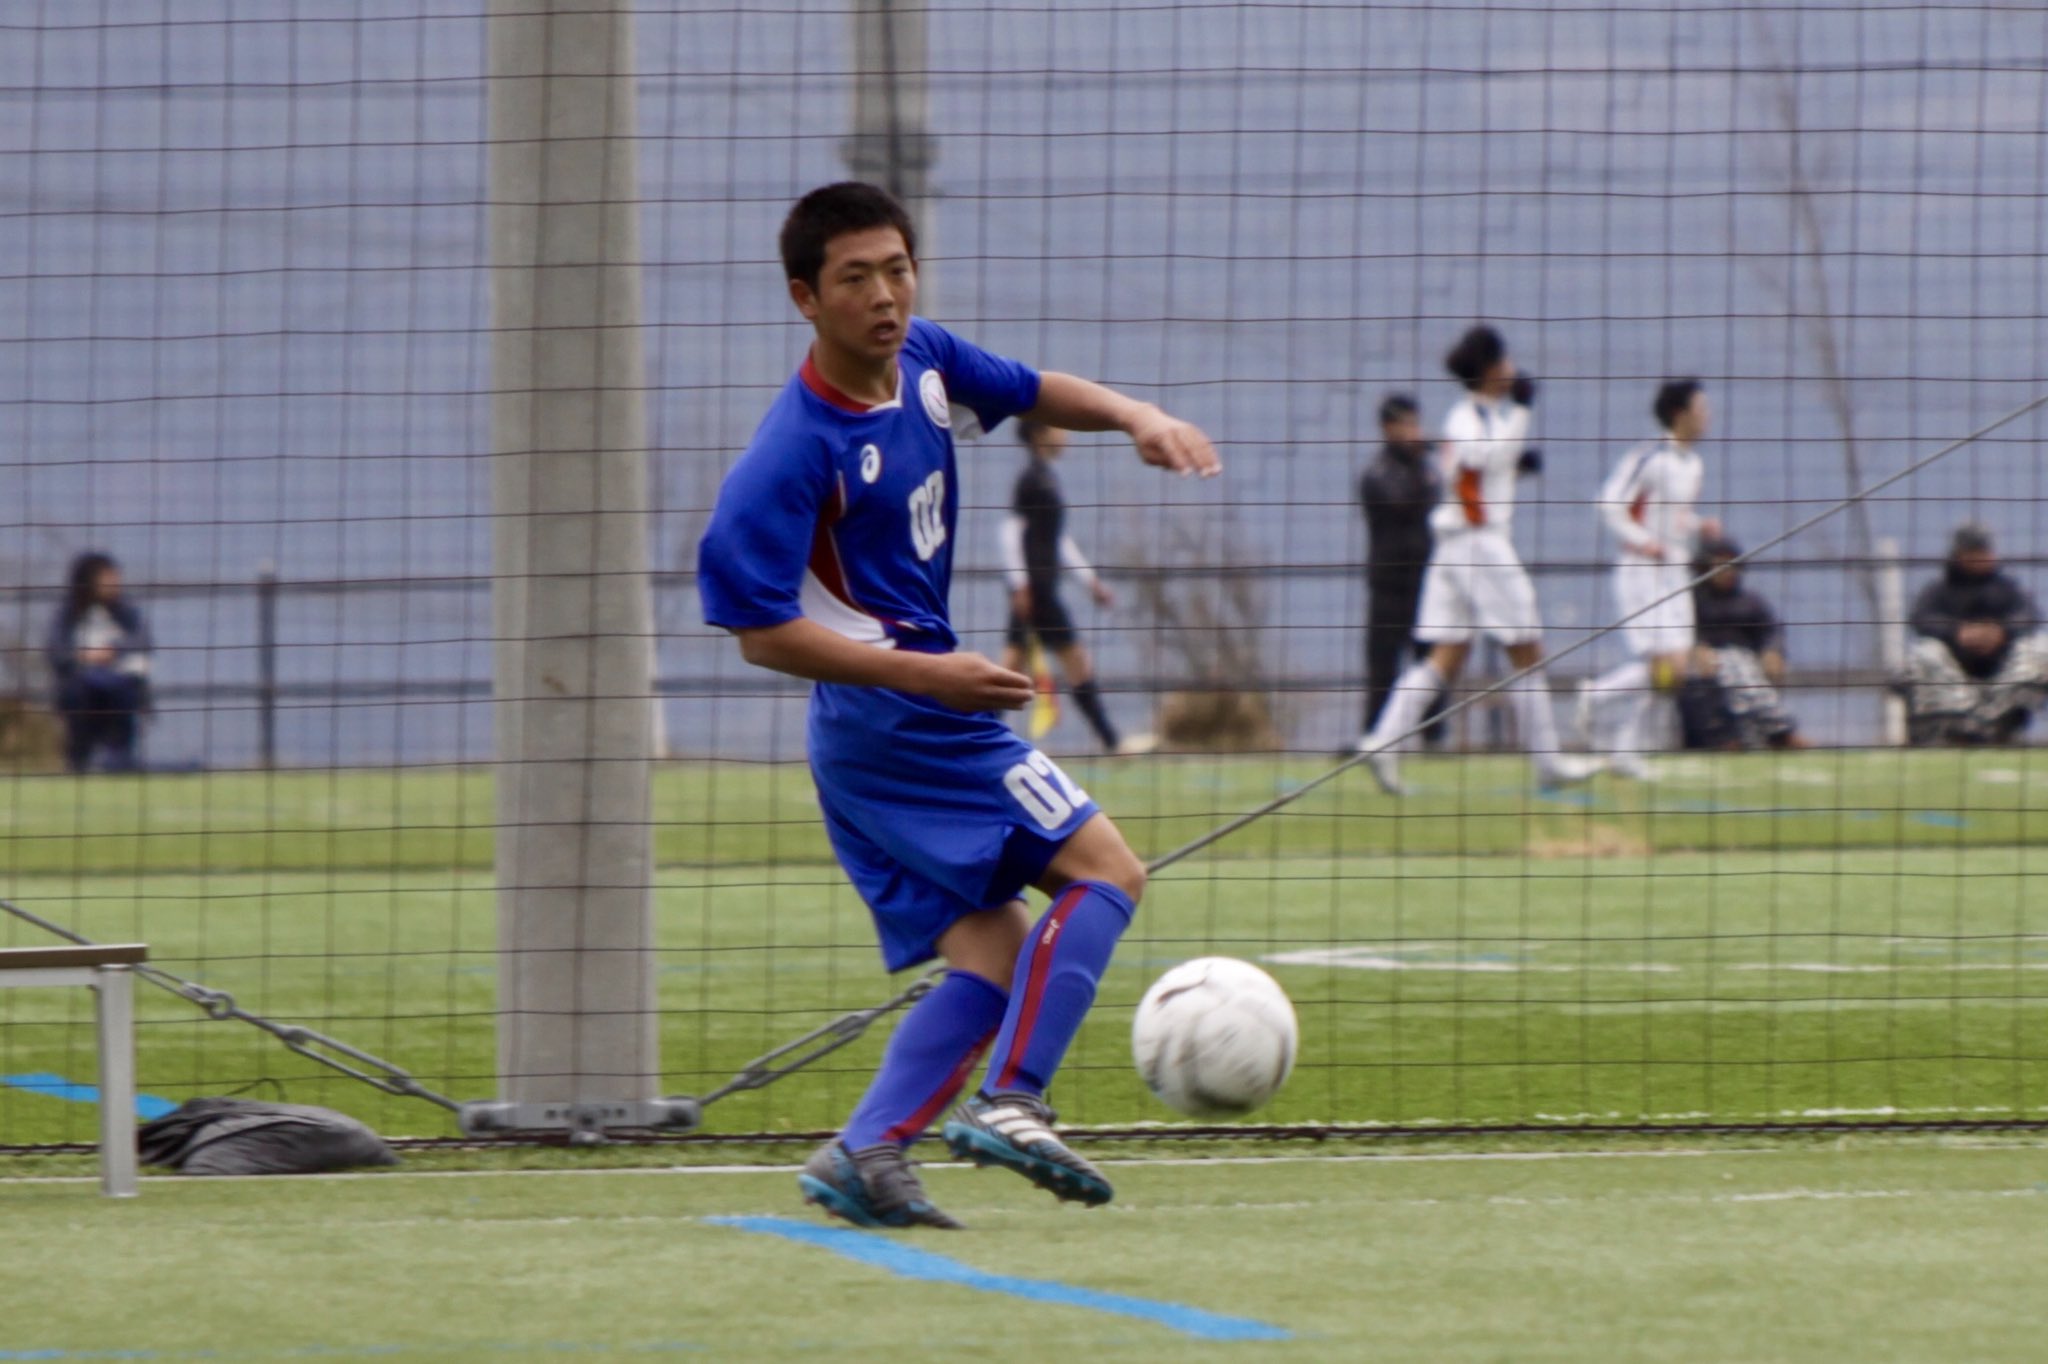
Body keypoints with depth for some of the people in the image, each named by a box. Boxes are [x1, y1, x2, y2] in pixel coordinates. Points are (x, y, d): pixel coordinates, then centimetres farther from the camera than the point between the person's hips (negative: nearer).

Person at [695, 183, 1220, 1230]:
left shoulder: (923, 360, 4)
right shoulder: (795, 453, -21)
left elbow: (1031, 393, 23)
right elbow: (762, 633, -21)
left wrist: (1139, 418, 3)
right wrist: (924, 672, -27)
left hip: (869, 742, 9)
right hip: (903, 724, -9)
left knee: (993, 966, 5)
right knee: (1104, 873, -8)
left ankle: (864, 1155, -3)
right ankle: (1008, 1104, -14)